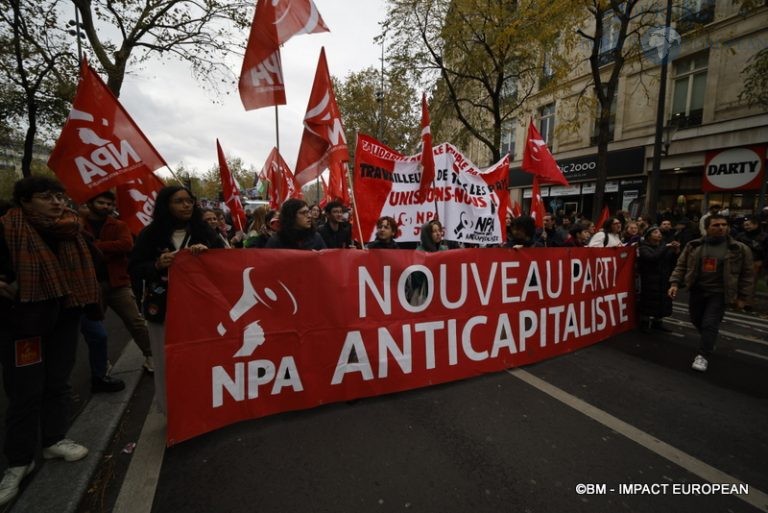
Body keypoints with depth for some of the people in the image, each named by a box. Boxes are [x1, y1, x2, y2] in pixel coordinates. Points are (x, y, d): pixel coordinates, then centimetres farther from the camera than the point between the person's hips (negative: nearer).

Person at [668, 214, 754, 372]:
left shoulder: (739, 249, -3)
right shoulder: (694, 246, 1)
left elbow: (747, 274, 2)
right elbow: (681, 266, 5)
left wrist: (742, 296, 1)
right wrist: (675, 283, -8)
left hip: (719, 293, -3)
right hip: (696, 291, 3)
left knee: (710, 324, -7)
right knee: (697, 320, 16)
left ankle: (703, 356, 2)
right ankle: (709, 342, 44)